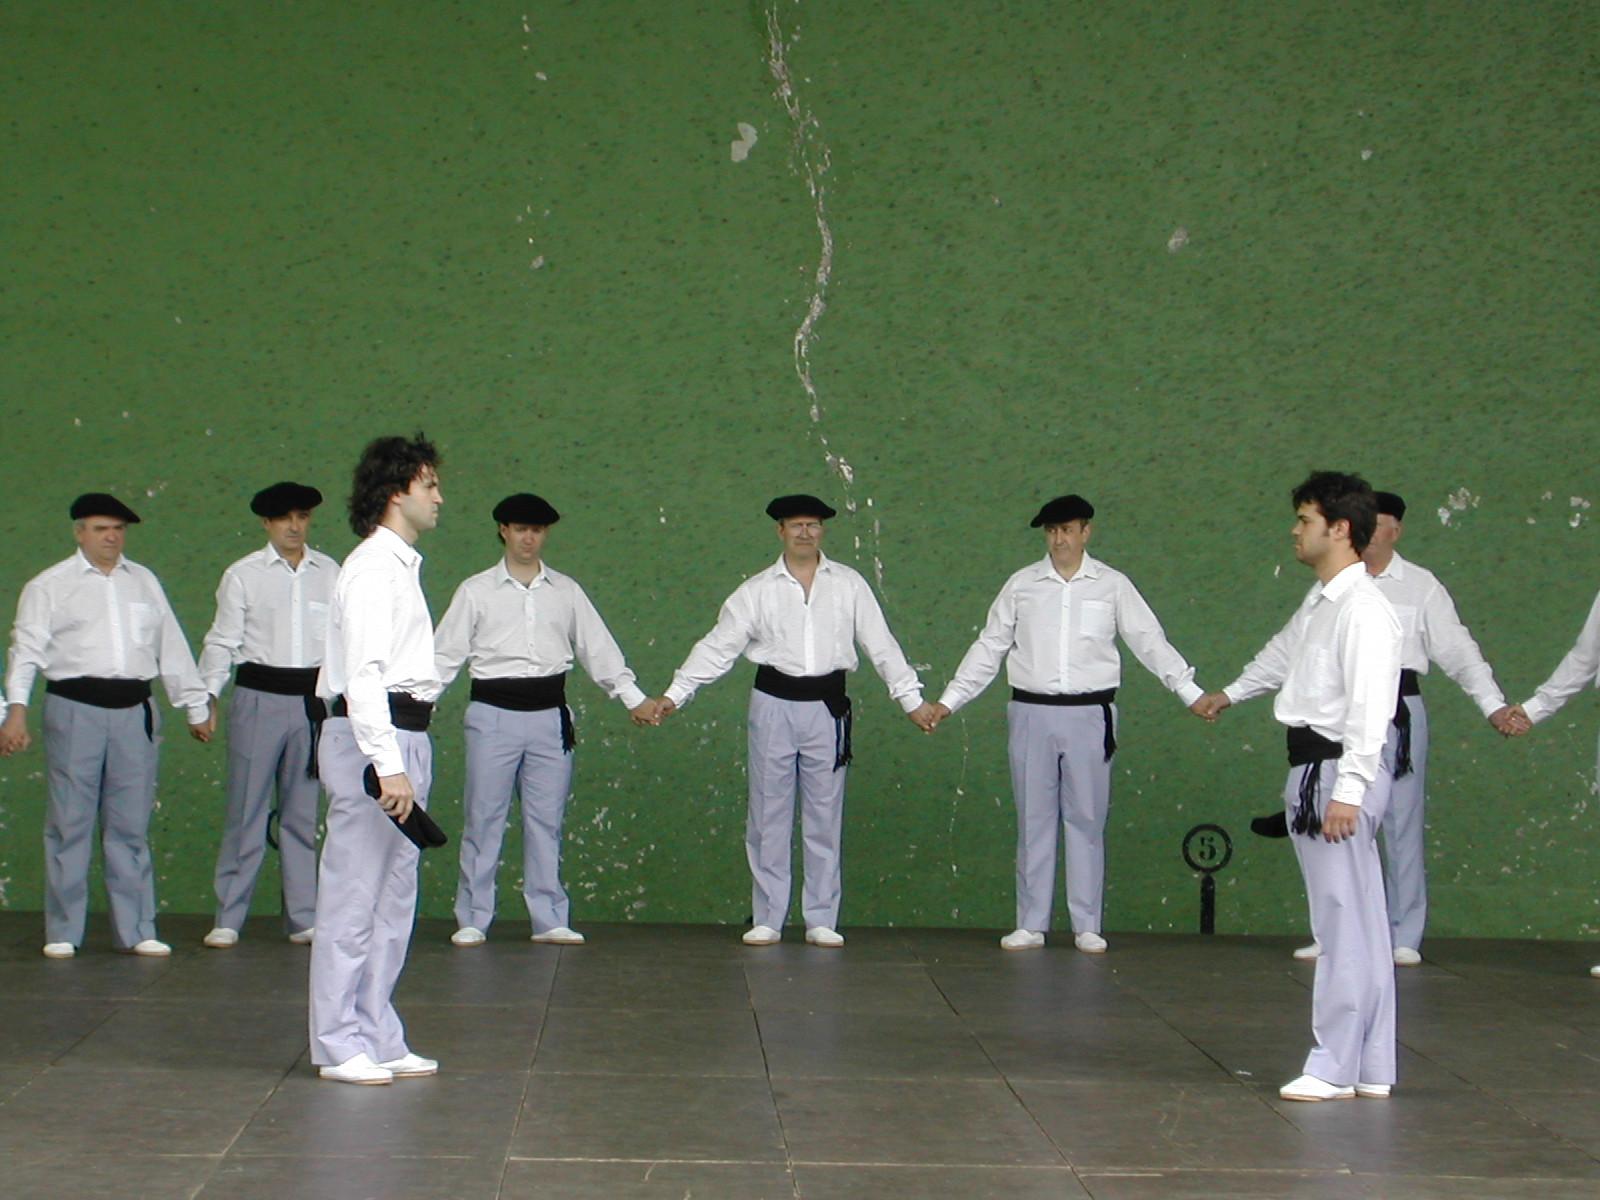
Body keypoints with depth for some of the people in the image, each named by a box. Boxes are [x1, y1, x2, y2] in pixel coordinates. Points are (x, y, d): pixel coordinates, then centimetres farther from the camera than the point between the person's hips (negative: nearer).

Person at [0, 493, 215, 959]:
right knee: (70, 823, -1)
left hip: (134, 711, 3)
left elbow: (173, 649, 18)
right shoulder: (50, 586, 5)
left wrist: (197, 707, 18)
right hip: (74, 708, -3)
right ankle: (62, 933, 8)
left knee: (131, 826, 5)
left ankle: (135, 930, 11)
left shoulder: (144, 583, 16)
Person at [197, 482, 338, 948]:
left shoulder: (329, 573, 9)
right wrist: (205, 696, -7)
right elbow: (223, 641, 1)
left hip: (311, 698, 3)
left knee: (302, 813, 8)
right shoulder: (243, 575, 1)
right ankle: (228, 920, 5)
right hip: (257, 696, -2)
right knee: (246, 810, -2)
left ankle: (303, 918, 14)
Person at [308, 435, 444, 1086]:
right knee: (354, 899, -4)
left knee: (393, 902, 13)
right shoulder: (373, 569, -11)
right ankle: (340, 1046, 1)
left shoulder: (401, 566, 20)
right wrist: (388, 764, -25)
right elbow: (363, 673, -20)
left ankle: (379, 1038, 20)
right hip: (372, 739, -10)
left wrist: (406, 757, 17)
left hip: (401, 739, 10)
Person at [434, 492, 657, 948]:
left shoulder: (566, 591, 11)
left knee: (546, 820, 5)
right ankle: (472, 919, 8)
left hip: (549, 714, 2)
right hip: (493, 712, -2)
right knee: (484, 817, 0)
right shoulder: (476, 591, 4)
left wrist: (634, 698, 5)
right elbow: (446, 653, 2)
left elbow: (598, 648, 11)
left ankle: (549, 919, 11)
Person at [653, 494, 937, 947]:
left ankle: (821, 920, 13)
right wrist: (674, 695, -4)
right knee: (768, 816, 3)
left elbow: (881, 645, 6)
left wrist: (912, 699, 3)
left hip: (827, 706, 0)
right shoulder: (757, 590, 3)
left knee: (824, 817, 5)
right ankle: (767, 919, 12)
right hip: (773, 703, 0)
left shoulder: (848, 585, 5)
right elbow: (717, 648, 2)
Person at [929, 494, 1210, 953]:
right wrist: (950, 699, 6)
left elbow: (1149, 641, 2)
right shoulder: (1021, 584, 6)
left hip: (1088, 715, -1)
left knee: (1087, 820, 3)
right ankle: (1031, 924, 12)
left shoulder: (1112, 585, 3)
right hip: (1032, 713, 1)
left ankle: (1087, 926, 11)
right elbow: (989, 647, 9)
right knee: (1034, 820, 5)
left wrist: (1191, 692, -6)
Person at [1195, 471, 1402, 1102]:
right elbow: (1282, 653, 35)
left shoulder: (1365, 610, -16)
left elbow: (1369, 708, -22)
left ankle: (1334, 1068, 1)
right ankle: (1371, 1069, 17)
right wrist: (1230, 694, 51)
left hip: (1340, 772, -10)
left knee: (1343, 925, -5)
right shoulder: (1319, 601, 15)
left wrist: (1347, 792, -26)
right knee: (1358, 926, 12)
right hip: (1310, 768, 10)